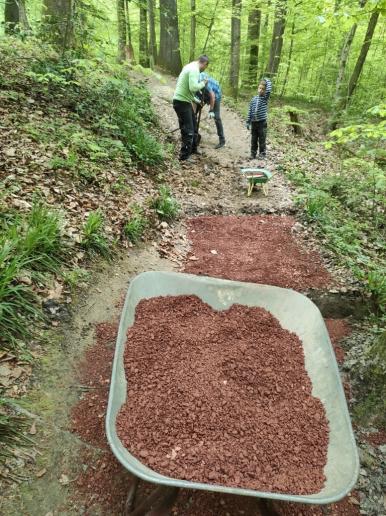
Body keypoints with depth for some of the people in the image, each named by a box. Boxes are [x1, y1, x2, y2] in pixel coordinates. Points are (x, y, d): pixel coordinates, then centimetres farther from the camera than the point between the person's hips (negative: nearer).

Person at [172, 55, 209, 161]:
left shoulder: (190, 66, 15)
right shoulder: (194, 69, -16)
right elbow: (193, 87, -28)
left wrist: (196, 99, 25)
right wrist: (203, 83, -10)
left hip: (183, 101, 10)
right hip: (182, 102, -10)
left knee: (192, 126, 21)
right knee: (188, 131, -6)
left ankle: (192, 149, 33)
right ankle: (184, 156, 1)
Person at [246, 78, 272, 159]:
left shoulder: (265, 98, -3)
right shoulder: (254, 99, 6)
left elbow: (269, 89, -20)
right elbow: (250, 111, 9)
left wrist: (266, 80, -7)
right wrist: (248, 122, 6)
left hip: (262, 122, -3)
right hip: (254, 122, 3)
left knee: (262, 140, 2)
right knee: (253, 139, 11)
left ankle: (262, 154, 12)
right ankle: (253, 153, 21)